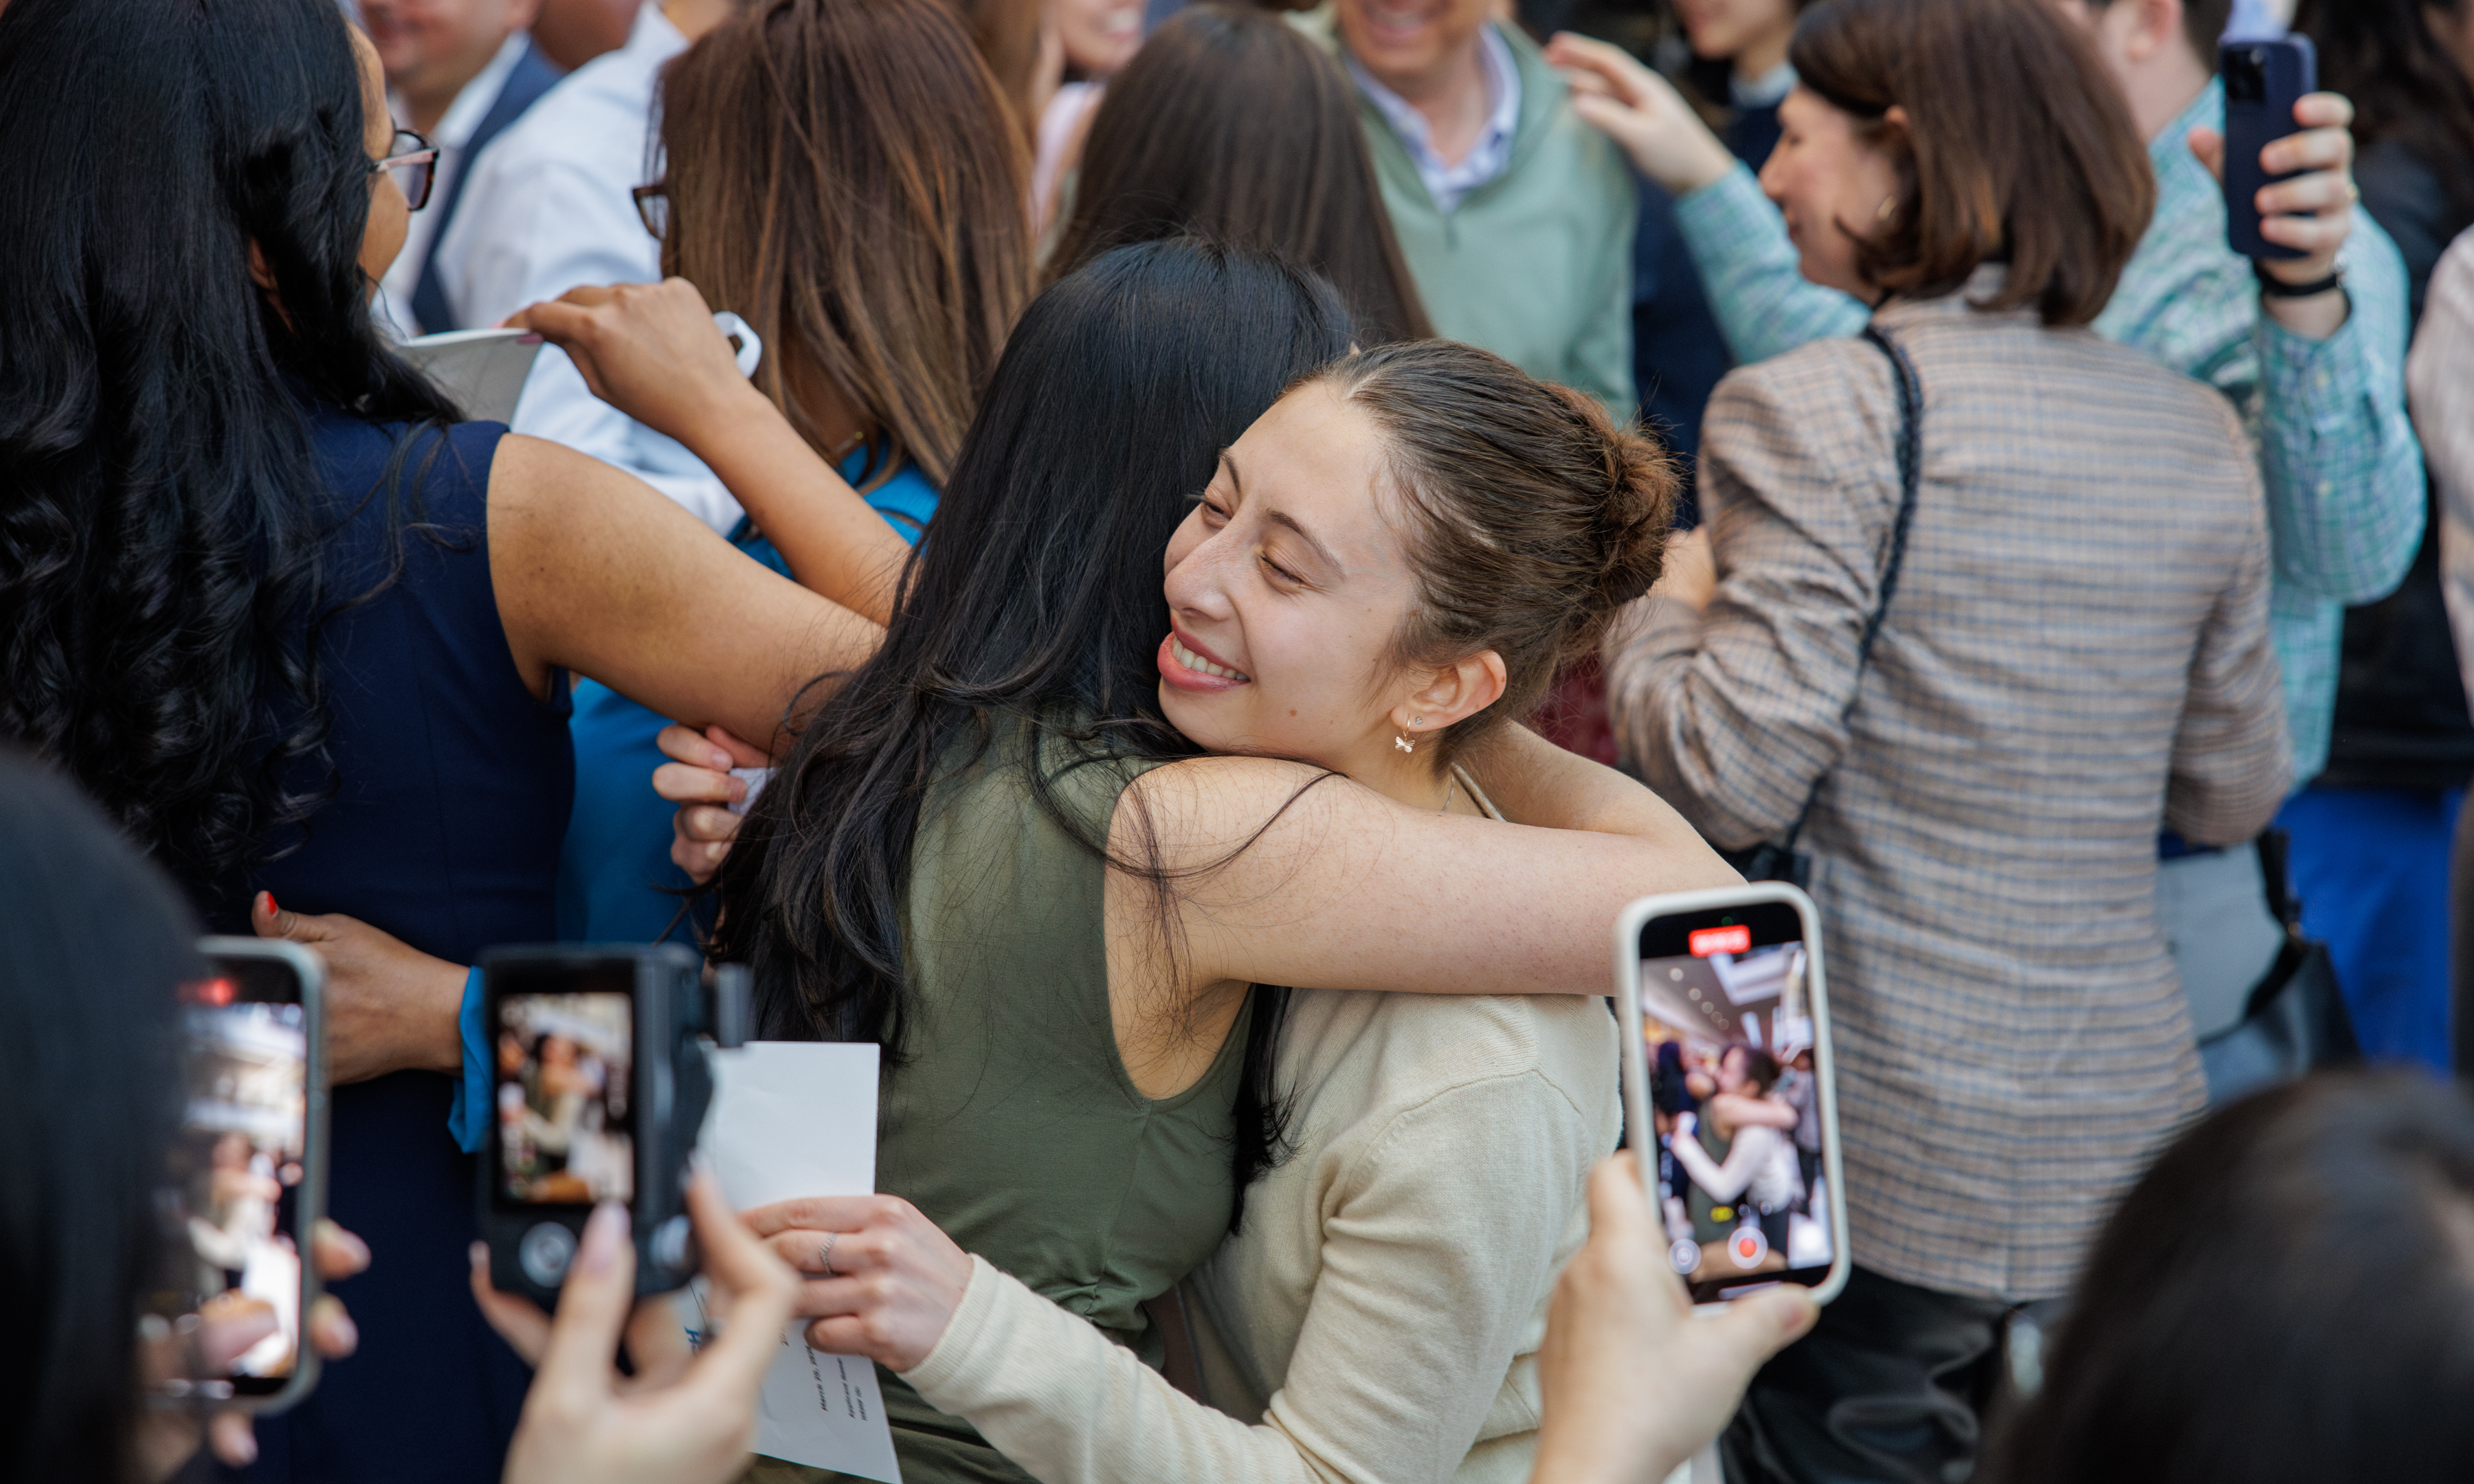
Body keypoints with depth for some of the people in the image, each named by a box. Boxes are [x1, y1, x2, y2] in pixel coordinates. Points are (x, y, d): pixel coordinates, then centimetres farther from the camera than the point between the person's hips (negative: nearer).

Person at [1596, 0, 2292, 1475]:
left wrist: (1660, 615, 2)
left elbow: (1735, 782, -16)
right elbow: (2234, 791, 12)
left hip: (1886, 1137, -6)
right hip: (2120, 1126, 6)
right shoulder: (2197, 436, 6)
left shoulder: (1819, 413, -13)